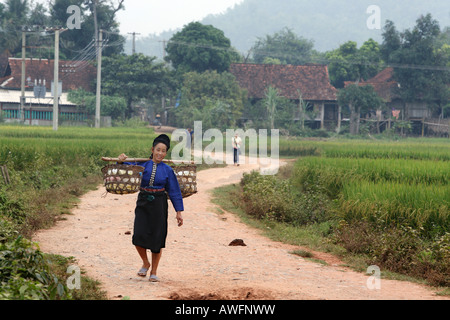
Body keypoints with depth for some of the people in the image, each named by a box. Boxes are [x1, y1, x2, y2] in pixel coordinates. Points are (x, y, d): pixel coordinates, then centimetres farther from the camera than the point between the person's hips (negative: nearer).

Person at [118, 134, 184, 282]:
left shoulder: (167, 170, 2)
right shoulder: (142, 164, 2)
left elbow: (174, 192, 5)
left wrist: (179, 211, 2)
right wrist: (122, 161, -23)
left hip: (159, 205, 0)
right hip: (143, 203, 0)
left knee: (157, 238, 0)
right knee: (139, 236, -11)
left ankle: (153, 272, 13)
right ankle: (145, 263, 17)